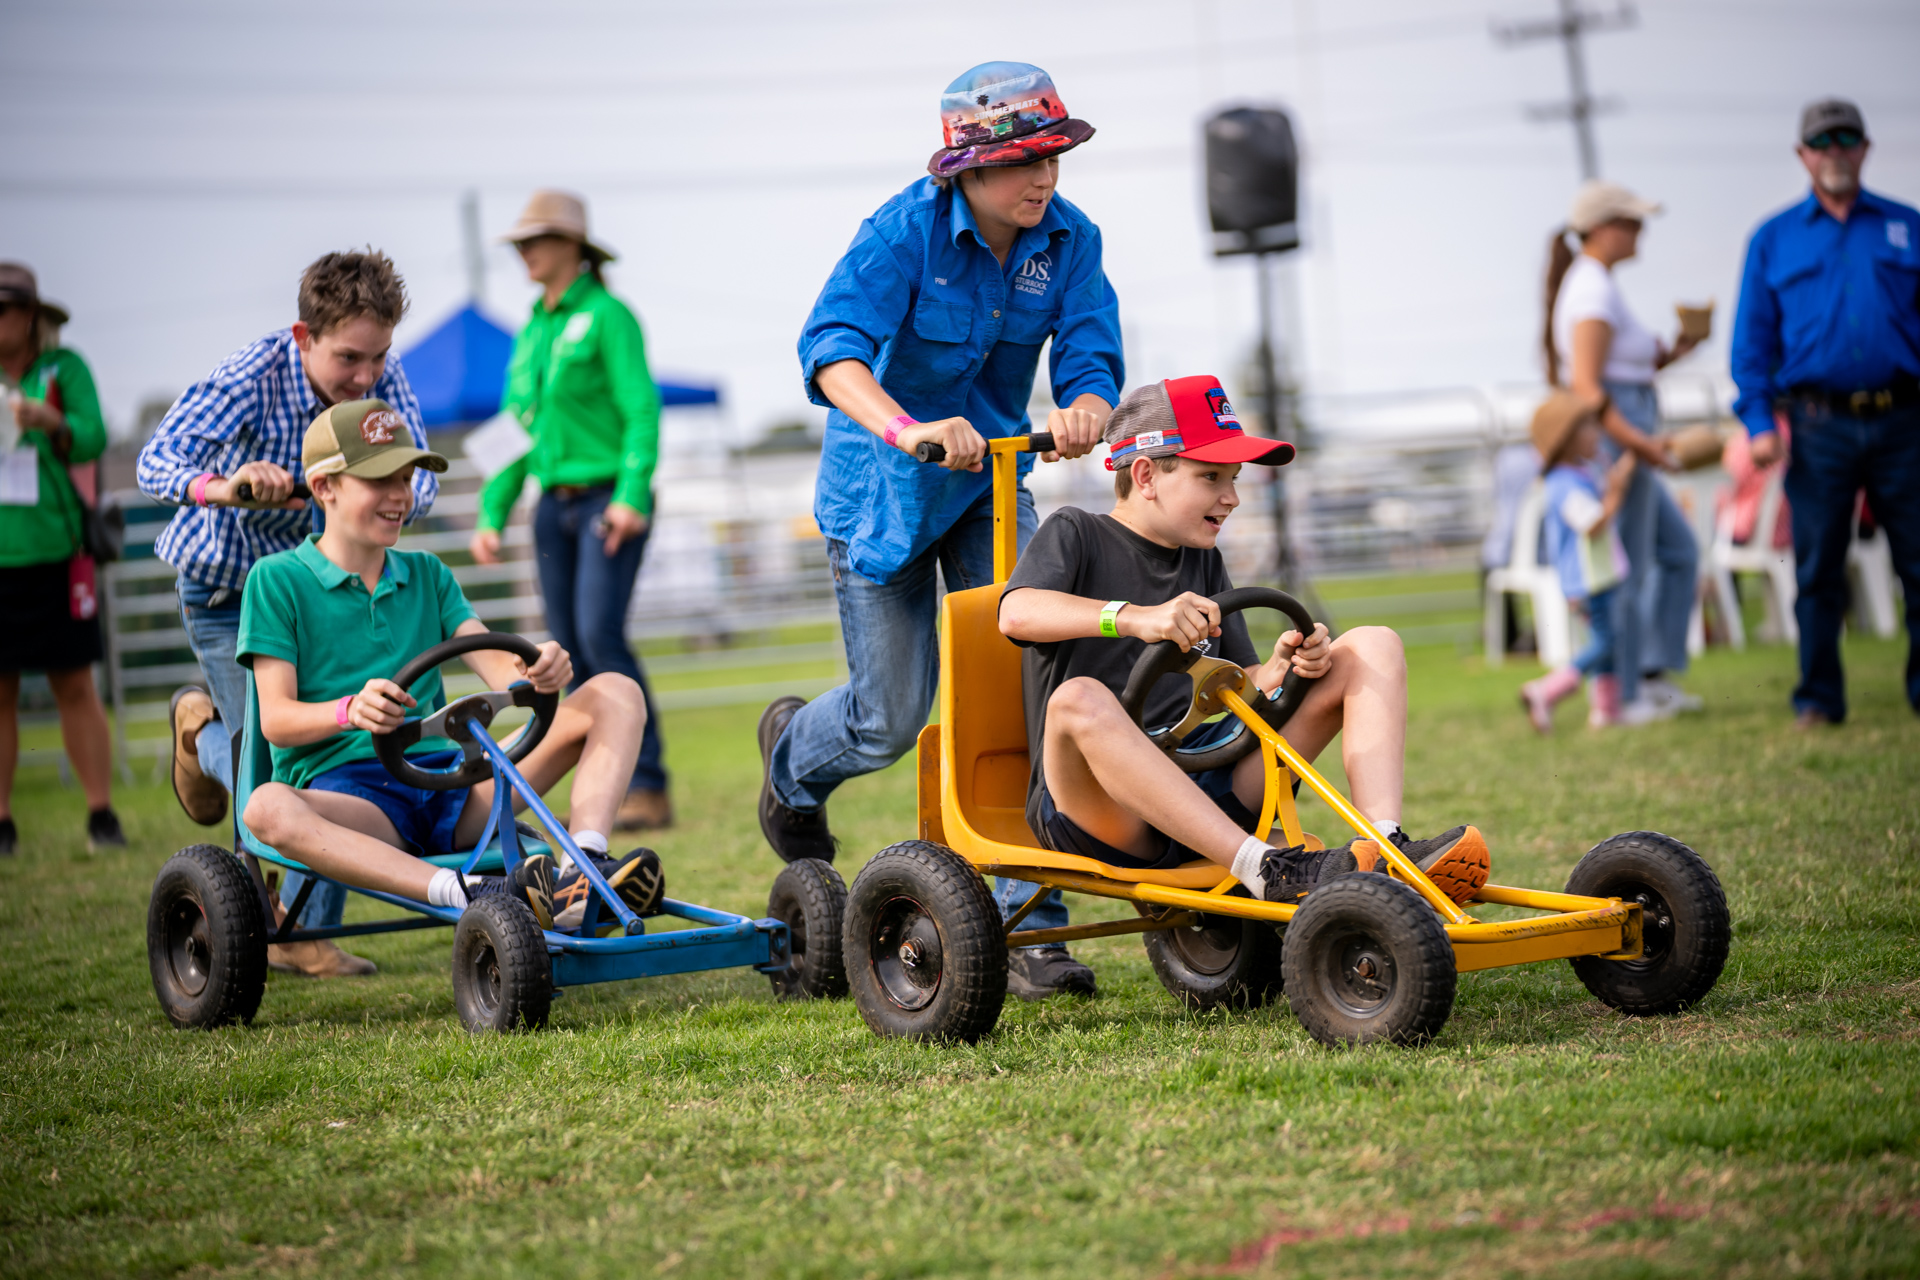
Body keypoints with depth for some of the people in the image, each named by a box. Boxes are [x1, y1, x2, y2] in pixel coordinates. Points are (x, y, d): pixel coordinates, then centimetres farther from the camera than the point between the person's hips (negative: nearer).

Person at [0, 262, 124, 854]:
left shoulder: (64, 368, 3)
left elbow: (92, 438, -8)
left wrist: (48, 420, -28)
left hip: (53, 554, -1)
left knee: (75, 687, 1)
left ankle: (102, 815, 5)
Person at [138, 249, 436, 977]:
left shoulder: (383, 380, -16)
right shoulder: (252, 378, -29)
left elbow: (418, 481, -21)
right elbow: (157, 460, -40)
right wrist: (223, 488, -61)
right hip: (227, 588, -4)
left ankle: (306, 934, 8)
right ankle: (204, 728, 28)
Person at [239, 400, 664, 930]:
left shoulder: (427, 575, 19)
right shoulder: (276, 580, 5)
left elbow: (493, 663, 3)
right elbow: (275, 717, -7)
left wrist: (537, 672, -23)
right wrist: (351, 711, -29)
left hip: (446, 775, 5)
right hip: (344, 790, -5)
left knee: (616, 694, -7)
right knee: (268, 808, -41)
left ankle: (586, 863, -32)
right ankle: (468, 895, -56)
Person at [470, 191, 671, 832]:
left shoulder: (607, 316, -5)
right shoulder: (532, 333, 16)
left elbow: (642, 410, -12)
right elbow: (516, 428, 20)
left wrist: (632, 494, -24)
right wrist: (493, 514, 12)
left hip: (608, 499, -7)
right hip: (555, 506, 7)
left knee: (601, 634, -19)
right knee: (571, 652, 2)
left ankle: (649, 789, -18)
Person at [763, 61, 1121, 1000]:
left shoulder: (1068, 239, -10)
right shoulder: (905, 231, -24)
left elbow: (1091, 364, -15)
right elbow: (831, 347, -36)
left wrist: (1082, 414, -40)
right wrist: (904, 429, -55)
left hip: (991, 476, 4)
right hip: (882, 487, -3)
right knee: (892, 717, 2)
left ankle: (1028, 924, -6)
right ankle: (793, 759, 39)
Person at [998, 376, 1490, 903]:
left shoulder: (1204, 561, 20)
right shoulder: (1076, 534, 2)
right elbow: (1017, 613, -21)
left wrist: (1281, 668, -10)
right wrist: (1136, 617, -36)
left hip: (1202, 788, 6)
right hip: (1093, 809, -6)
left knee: (1373, 646, 1)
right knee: (1079, 699, -41)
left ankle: (1386, 846, -25)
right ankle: (1267, 870, -46)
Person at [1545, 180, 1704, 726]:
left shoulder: (1591, 284, 17)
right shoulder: (1594, 291, -15)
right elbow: (1586, 387, -22)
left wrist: (1666, 357, 10)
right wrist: (1638, 441, -28)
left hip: (1620, 440, 11)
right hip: (1610, 441, -11)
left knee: (1679, 552, 15)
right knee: (1627, 573, -4)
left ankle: (1654, 677, 15)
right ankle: (1623, 698, 2)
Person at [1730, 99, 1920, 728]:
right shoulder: (1774, 240, 10)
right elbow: (1752, 340, 8)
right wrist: (1759, 422, -3)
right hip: (1820, 427, 0)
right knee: (1817, 569, 2)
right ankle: (1818, 696, 10)